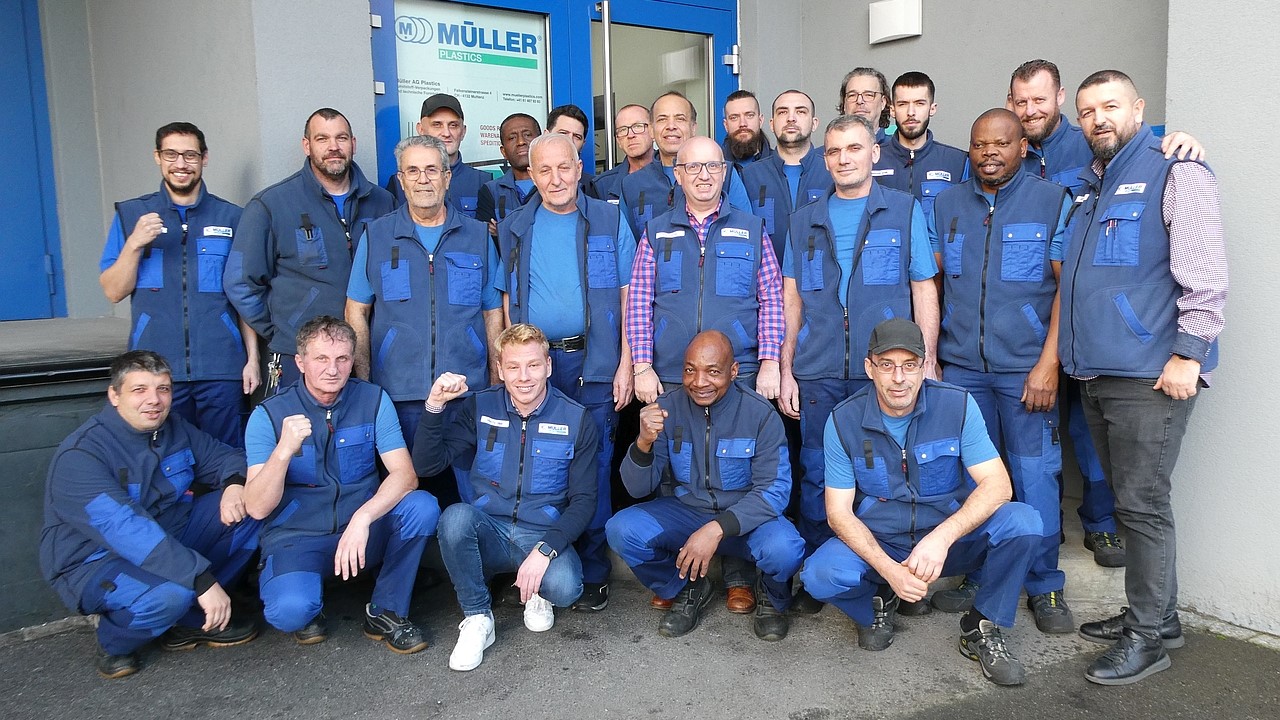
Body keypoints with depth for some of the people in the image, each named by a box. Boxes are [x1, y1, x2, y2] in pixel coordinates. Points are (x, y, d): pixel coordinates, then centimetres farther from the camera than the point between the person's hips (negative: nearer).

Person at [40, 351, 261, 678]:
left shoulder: (174, 428, -1)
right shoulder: (79, 456, -24)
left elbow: (224, 456, 8)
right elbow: (125, 530, -35)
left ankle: (192, 617, -3)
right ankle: (116, 643, -1)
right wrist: (203, 579, -42)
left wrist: (234, 484, -20)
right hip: (94, 561, -7)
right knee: (168, 593, -38)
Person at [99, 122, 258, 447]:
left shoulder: (231, 217, 7)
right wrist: (135, 244, -11)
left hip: (220, 369, 0)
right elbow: (113, 292, 5)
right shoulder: (131, 214, 8)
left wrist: (252, 358, 2)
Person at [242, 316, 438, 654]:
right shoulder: (269, 415, -8)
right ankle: (308, 610, 7)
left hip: (365, 529, 3)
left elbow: (405, 474, -14)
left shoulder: (374, 401, -3)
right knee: (290, 610, -33)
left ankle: (387, 611, -5)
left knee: (422, 506, -27)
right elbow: (257, 508, -15)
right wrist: (284, 450, -32)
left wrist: (363, 518, -32)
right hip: (297, 538, -2)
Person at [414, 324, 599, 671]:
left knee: (564, 588, -33)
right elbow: (426, 465, -6)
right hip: (488, 532, 1)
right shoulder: (479, 408, 0)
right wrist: (435, 406, -21)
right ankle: (477, 618, -11)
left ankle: (537, 593, 7)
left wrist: (545, 549, -20)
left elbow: (583, 500, -4)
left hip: (544, 535, -1)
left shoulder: (577, 420, -3)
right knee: (456, 516, -33)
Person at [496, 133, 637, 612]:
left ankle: (592, 575, 14)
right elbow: (508, 300, 13)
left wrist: (625, 365, -5)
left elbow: (628, 296, 1)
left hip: (594, 363, -2)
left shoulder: (609, 221, 3)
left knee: (592, 470, 0)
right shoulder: (514, 229, 11)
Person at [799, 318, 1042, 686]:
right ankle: (878, 603, 8)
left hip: (953, 537, 1)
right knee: (819, 574, -30)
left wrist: (942, 537, -33)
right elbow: (839, 512, -10)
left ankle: (982, 629, -4)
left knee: (1022, 522, -27)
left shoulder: (958, 406, -11)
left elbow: (997, 486, -17)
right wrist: (888, 568, -26)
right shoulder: (844, 421, -10)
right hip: (877, 544, 0)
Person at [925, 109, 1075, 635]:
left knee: (1034, 476, 1)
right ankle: (978, 578, 23)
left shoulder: (1053, 202, 1)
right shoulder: (947, 205, 10)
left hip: (1026, 368, -3)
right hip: (961, 365, 3)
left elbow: (1067, 286, -3)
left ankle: (1044, 587, 16)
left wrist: (1048, 363, -10)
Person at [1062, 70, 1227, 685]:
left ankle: (1148, 635, 10)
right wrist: (1068, 351, 18)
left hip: (1150, 376, -8)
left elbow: (1205, 275, -13)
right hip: (1096, 374, 8)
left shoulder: (1175, 172, -6)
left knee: (1141, 504, -3)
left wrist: (1188, 354, -18)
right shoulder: (1088, 185, 18)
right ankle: (1153, 614, 28)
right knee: (1129, 501, 15)